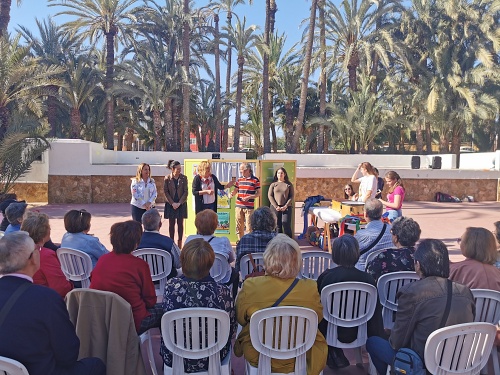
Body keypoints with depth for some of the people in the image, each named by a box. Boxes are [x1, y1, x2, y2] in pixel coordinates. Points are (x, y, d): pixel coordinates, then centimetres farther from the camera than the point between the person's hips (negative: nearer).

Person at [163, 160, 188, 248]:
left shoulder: (183, 178, -3)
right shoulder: (167, 178, -4)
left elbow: (186, 192, -4)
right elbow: (166, 192, -3)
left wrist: (179, 203, -11)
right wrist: (172, 203, -10)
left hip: (181, 204, 1)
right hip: (171, 204, 0)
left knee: (180, 223, 5)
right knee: (171, 223, 7)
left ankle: (179, 244, 14)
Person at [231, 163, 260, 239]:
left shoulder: (255, 180, -3)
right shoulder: (239, 179, 11)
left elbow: (258, 193, -2)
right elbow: (235, 190, 16)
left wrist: (249, 197, -17)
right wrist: (232, 193, -8)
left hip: (249, 207, -5)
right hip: (239, 206, 5)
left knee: (249, 227, -3)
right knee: (239, 226, 10)